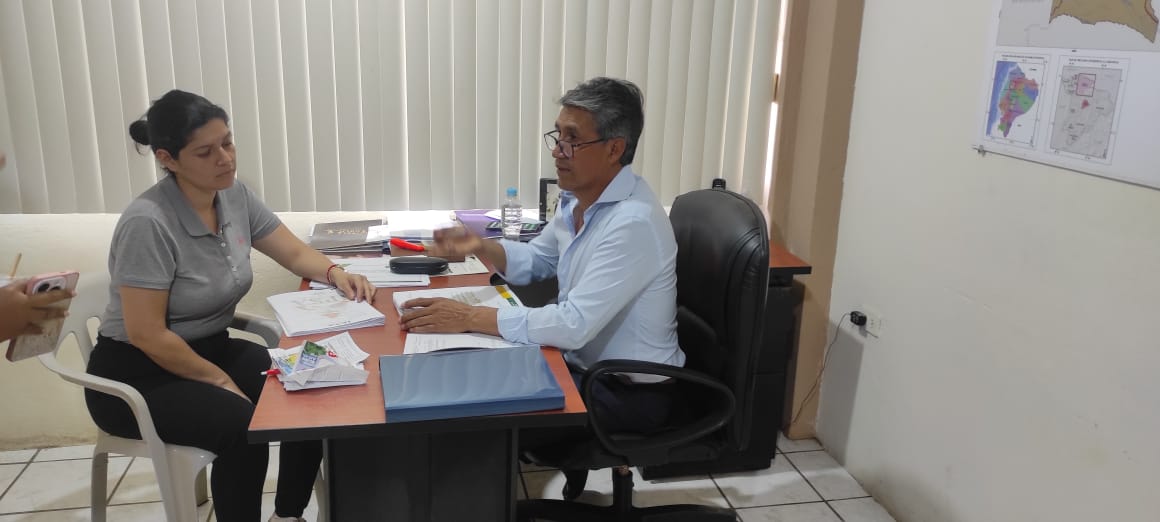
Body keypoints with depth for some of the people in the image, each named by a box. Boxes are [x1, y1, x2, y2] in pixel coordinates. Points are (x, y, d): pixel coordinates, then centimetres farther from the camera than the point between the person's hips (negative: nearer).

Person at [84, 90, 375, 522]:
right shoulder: (148, 223, -25)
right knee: (243, 428, -31)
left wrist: (335, 273, -15)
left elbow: (294, 253, 6)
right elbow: (147, 335, -23)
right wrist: (221, 381, -16)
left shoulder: (234, 196, -4)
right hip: (138, 375, -7)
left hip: (212, 349, 7)